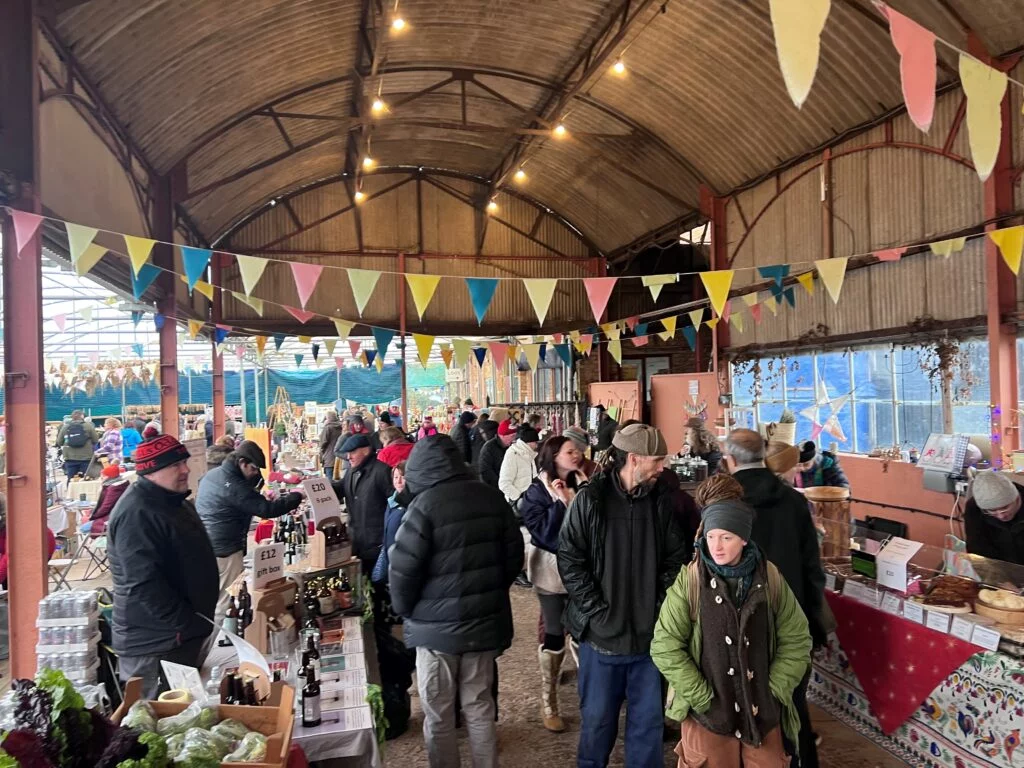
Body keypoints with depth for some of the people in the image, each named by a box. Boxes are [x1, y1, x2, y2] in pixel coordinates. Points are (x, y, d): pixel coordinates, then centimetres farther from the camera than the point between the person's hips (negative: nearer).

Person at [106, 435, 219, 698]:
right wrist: (189, 626, -22)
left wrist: (199, 623, 19)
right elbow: (145, 586, -28)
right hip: (155, 646, -10)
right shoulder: (137, 514, -22)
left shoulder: (172, 501, 10)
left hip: (185, 635, 10)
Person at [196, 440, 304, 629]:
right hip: (224, 551, -9)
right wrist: (298, 497, -17)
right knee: (226, 603, 3)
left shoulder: (211, 475, 8)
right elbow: (267, 509, -24)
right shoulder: (233, 486, -22)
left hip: (204, 548, 9)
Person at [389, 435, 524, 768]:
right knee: (480, 705, 19)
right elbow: (514, 555, 7)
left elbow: (403, 568, -17)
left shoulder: (426, 504, -17)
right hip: (486, 621, 5)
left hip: (438, 626, -5)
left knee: (439, 715, 11)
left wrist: (405, 611, 1)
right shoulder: (492, 497, 0)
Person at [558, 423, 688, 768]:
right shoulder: (589, 499, -9)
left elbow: (675, 558, 7)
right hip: (602, 632, -2)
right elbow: (569, 560, -9)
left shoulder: (660, 501, 1)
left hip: (648, 633, 3)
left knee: (648, 719, 15)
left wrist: (660, 603, -4)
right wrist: (597, 610, -13)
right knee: (597, 718, 14)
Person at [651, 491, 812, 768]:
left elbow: (796, 639, 5)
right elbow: (665, 646, -10)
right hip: (707, 714, -2)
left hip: (762, 712, 2)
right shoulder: (690, 579, -11)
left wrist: (775, 691, -2)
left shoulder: (770, 577, -5)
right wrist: (701, 697, -12)